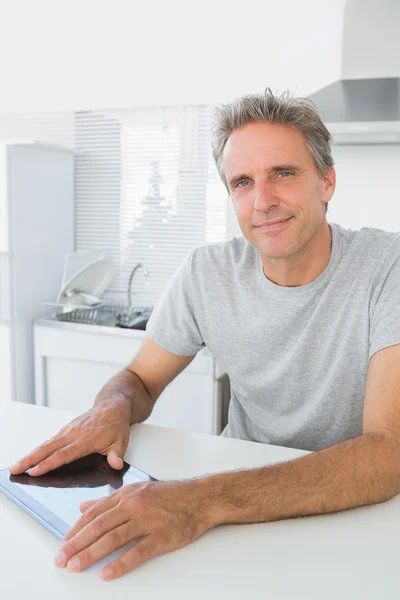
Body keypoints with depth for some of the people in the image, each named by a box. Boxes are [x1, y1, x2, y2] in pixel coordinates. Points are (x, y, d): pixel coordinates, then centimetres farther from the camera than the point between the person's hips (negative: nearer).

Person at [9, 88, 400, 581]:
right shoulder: (206, 273, -5)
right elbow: (141, 379, 6)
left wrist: (209, 501, -38)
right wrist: (113, 406, -19)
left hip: (358, 510, -2)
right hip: (243, 476, 3)